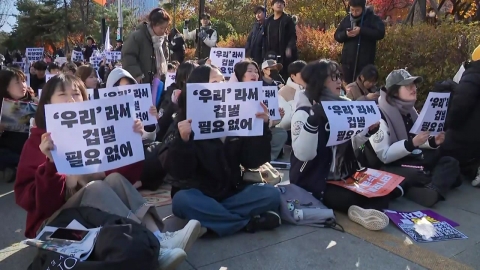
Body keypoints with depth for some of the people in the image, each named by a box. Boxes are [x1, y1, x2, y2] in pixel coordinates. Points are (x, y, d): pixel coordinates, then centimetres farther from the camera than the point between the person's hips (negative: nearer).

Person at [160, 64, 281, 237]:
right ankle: (250, 222, -21)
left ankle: (209, 220, -18)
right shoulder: (184, 122, -7)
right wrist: (183, 140, -33)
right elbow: (178, 171, -16)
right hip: (199, 195, -2)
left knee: (272, 195, -16)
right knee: (182, 201, -34)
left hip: (232, 193, 3)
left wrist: (262, 127, -14)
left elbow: (253, 161, -3)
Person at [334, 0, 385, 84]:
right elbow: (337, 36, 11)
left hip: (365, 62, -4)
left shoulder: (373, 18, -1)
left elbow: (380, 33, -15)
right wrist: (345, 34, -11)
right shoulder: (346, 19, 11)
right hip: (348, 60, 4)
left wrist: (361, 30, -22)